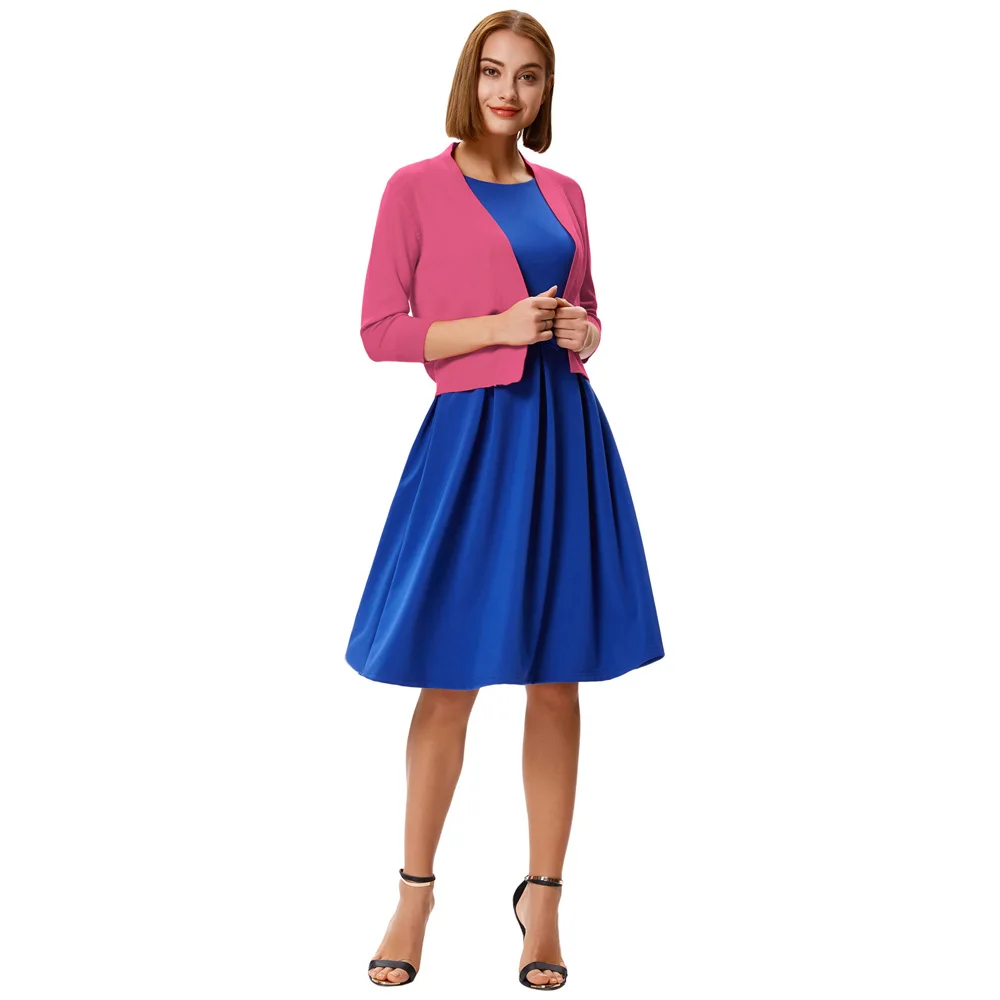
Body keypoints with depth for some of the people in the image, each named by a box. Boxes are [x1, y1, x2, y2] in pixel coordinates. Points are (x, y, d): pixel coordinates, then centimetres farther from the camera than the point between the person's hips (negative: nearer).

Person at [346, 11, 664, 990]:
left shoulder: (564, 194, 13)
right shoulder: (416, 187, 0)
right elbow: (381, 331, -4)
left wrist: (584, 330, -1)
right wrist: (498, 326, -13)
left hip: (566, 437, 4)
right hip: (472, 435, -4)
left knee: (558, 678, 7)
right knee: (451, 681, 3)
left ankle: (542, 895, 21)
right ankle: (415, 889, 22)